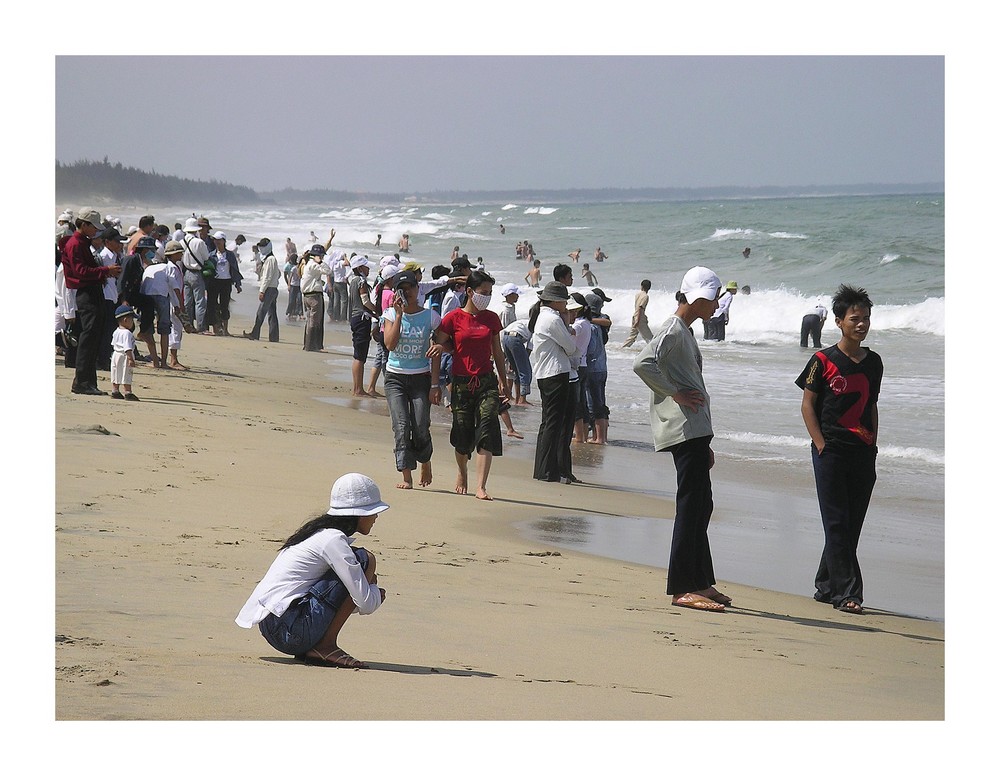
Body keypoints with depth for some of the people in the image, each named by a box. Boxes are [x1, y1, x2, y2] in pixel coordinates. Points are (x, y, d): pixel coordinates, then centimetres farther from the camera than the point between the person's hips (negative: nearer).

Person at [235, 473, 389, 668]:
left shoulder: (320, 533, 18)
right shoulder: (333, 540, -11)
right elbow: (366, 603, -14)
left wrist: (373, 596, 9)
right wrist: (375, 592, 9)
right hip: (289, 629, -10)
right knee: (365, 560, -9)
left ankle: (309, 649, 10)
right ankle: (326, 645, -7)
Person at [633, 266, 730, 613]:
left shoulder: (685, 331, 21)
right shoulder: (673, 330, -10)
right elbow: (643, 364, -28)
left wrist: (705, 444, 24)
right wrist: (674, 393, -18)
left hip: (695, 431, 11)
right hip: (683, 430, -11)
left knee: (700, 506, 14)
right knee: (691, 507, -9)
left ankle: (702, 583, 21)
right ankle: (682, 588, -8)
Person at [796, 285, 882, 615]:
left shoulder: (873, 362, 12)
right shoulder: (823, 361, -4)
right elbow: (807, 405, -2)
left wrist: (873, 445, 11)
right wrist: (821, 445, -10)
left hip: (863, 453, 5)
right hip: (831, 451, -5)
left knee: (852, 525, 7)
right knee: (837, 523, -6)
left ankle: (826, 586, 18)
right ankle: (847, 592, -7)